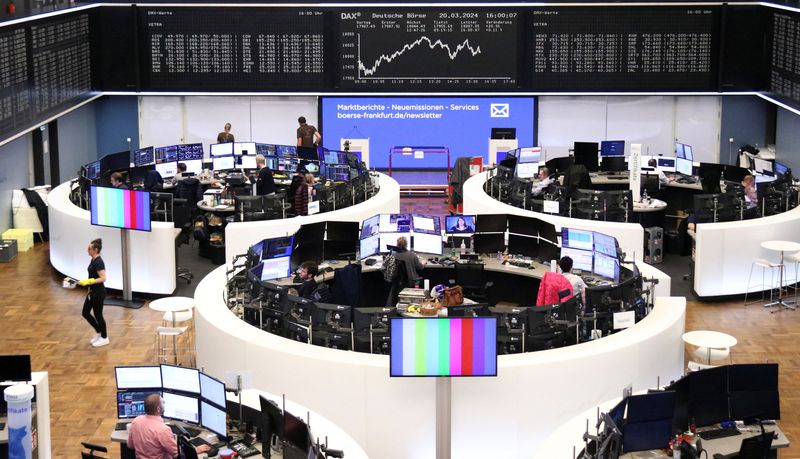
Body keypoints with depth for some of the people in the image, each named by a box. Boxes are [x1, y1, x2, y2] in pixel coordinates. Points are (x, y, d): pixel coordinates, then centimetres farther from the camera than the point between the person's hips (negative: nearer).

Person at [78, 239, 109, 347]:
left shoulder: (98, 262, -22)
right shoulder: (93, 260, 8)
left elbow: (103, 278, -26)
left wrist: (88, 282, -29)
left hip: (98, 293, -10)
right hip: (92, 292, 10)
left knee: (98, 315, 2)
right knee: (85, 313, 14)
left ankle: (104, 338, 17)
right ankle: (99, 332, 28)